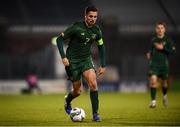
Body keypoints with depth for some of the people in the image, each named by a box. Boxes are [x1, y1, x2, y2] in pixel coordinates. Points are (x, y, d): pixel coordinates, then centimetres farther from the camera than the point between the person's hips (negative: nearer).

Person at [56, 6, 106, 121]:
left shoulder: (96, 30, -2)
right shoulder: (76, 27, -18)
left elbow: (101, 47, 13)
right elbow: (59, 39, -14)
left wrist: (103, 65, 9)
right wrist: (63, 57, -23)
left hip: (86, 60, 4)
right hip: (72, 61, -3)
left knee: (93, 83, -21)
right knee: (78, 91, 1)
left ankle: (95, 113, -11)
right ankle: (67, 100, 39)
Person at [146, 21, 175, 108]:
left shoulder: (168, 40, 0)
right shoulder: (153, 40, 8)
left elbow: (172, 51, -9)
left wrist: (163, 48, -18)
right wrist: (149, 54, 6)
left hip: (164, 64, -1)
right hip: (154, 64, 1)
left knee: (163, 81, 12)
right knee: (153, 81, -17)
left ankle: (164, 95, 44)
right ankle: (153, 101, -17)